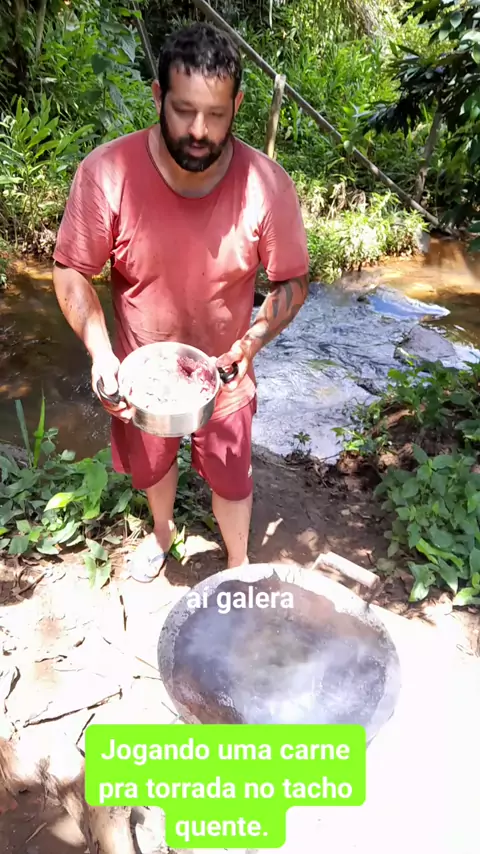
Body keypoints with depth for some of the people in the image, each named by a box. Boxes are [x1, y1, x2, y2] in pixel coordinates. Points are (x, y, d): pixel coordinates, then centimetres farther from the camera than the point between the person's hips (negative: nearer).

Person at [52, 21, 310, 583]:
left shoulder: (267, 184, -20)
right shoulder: (105, 173, -21)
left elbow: (291, 282, -10)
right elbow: (71, 271, -11)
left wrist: (250, 344, -26)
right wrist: (99, 351, -25)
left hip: (223, 374, 0)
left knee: (231, 482, 18)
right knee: (152, 467, 27)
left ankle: (238, 566, 50)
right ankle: (162, 531, 62)